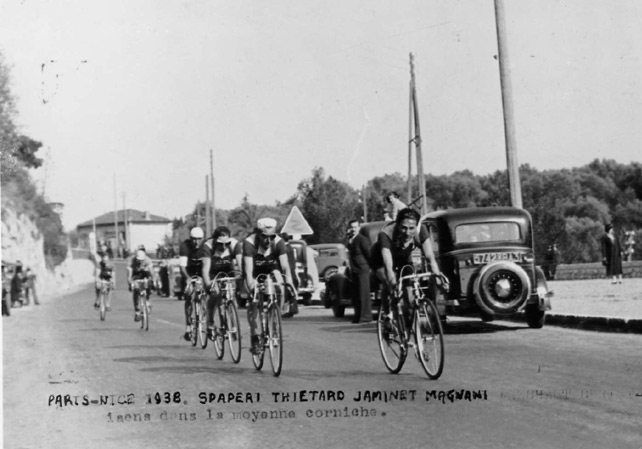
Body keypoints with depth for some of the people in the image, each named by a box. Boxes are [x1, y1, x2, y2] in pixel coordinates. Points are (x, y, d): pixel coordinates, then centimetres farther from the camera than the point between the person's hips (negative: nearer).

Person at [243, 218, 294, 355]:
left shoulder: (278, 242, -27)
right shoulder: (249, 243, -32)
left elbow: (285, 266, -33)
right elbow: (248, 269, -40)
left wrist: (290, 284, -48)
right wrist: (251, 286, -55)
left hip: (271, 271, 2)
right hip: (255, 273, -2)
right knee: (253, 301, -17)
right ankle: (254, 338, -10)